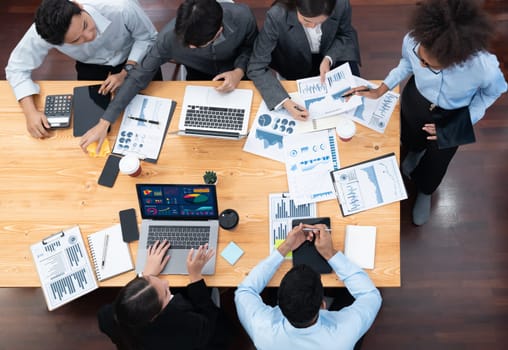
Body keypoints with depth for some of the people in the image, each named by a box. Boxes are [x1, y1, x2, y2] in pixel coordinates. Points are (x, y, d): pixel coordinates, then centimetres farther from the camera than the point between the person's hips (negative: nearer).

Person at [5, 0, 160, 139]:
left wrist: (126, 73, -33)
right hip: (91, 66, 1)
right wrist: (31, 112, -34)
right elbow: (17, 67, -20)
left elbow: (148, 38, -21)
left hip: (135, 58, -1)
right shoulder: (44, 31, -33)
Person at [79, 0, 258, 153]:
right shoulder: (169, 36, -36)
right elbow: (140, 75, -29)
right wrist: (104, 123, -32)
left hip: (233, 72, 1)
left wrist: (240, 71, -33)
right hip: (200, 74, 0)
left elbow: (252, 46, -12)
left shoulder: (242, 17, -35)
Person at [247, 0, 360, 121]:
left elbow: (346, 34, -5)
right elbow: (256, 67, -32)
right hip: (296, 66, -2)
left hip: (330, 54, 2)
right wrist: (285, 102, -44)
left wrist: (328, 59, -25)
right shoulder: (277, 16, -36)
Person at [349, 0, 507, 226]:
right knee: (409, 140, 32)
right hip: (415, 100, 2)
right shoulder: (412, 40, -37)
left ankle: (424, 192, 59)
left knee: (436, 162, 23)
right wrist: (381, 90, -12)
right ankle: (415, 151, 72)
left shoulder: (486, 69, -41)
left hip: (453, 116, -1)